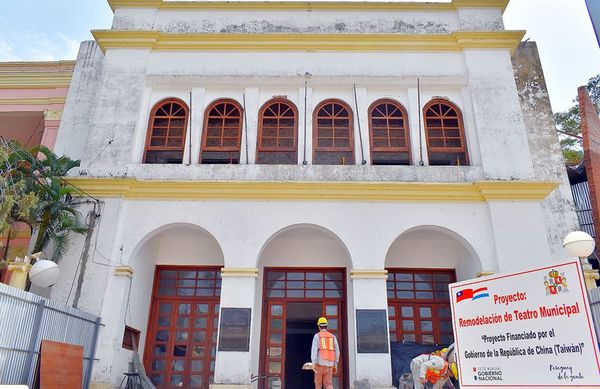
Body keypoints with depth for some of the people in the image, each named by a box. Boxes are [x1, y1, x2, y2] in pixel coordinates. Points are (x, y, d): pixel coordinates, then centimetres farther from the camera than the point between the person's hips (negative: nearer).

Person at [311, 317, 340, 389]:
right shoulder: (332, 336, 11)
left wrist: (313, 363, -16)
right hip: (329, 364, 3)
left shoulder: (317, 336, -1)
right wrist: (335, 365, 16)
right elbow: (337, 351, 10)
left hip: (320, 363, -3)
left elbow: (314, 350, -12)